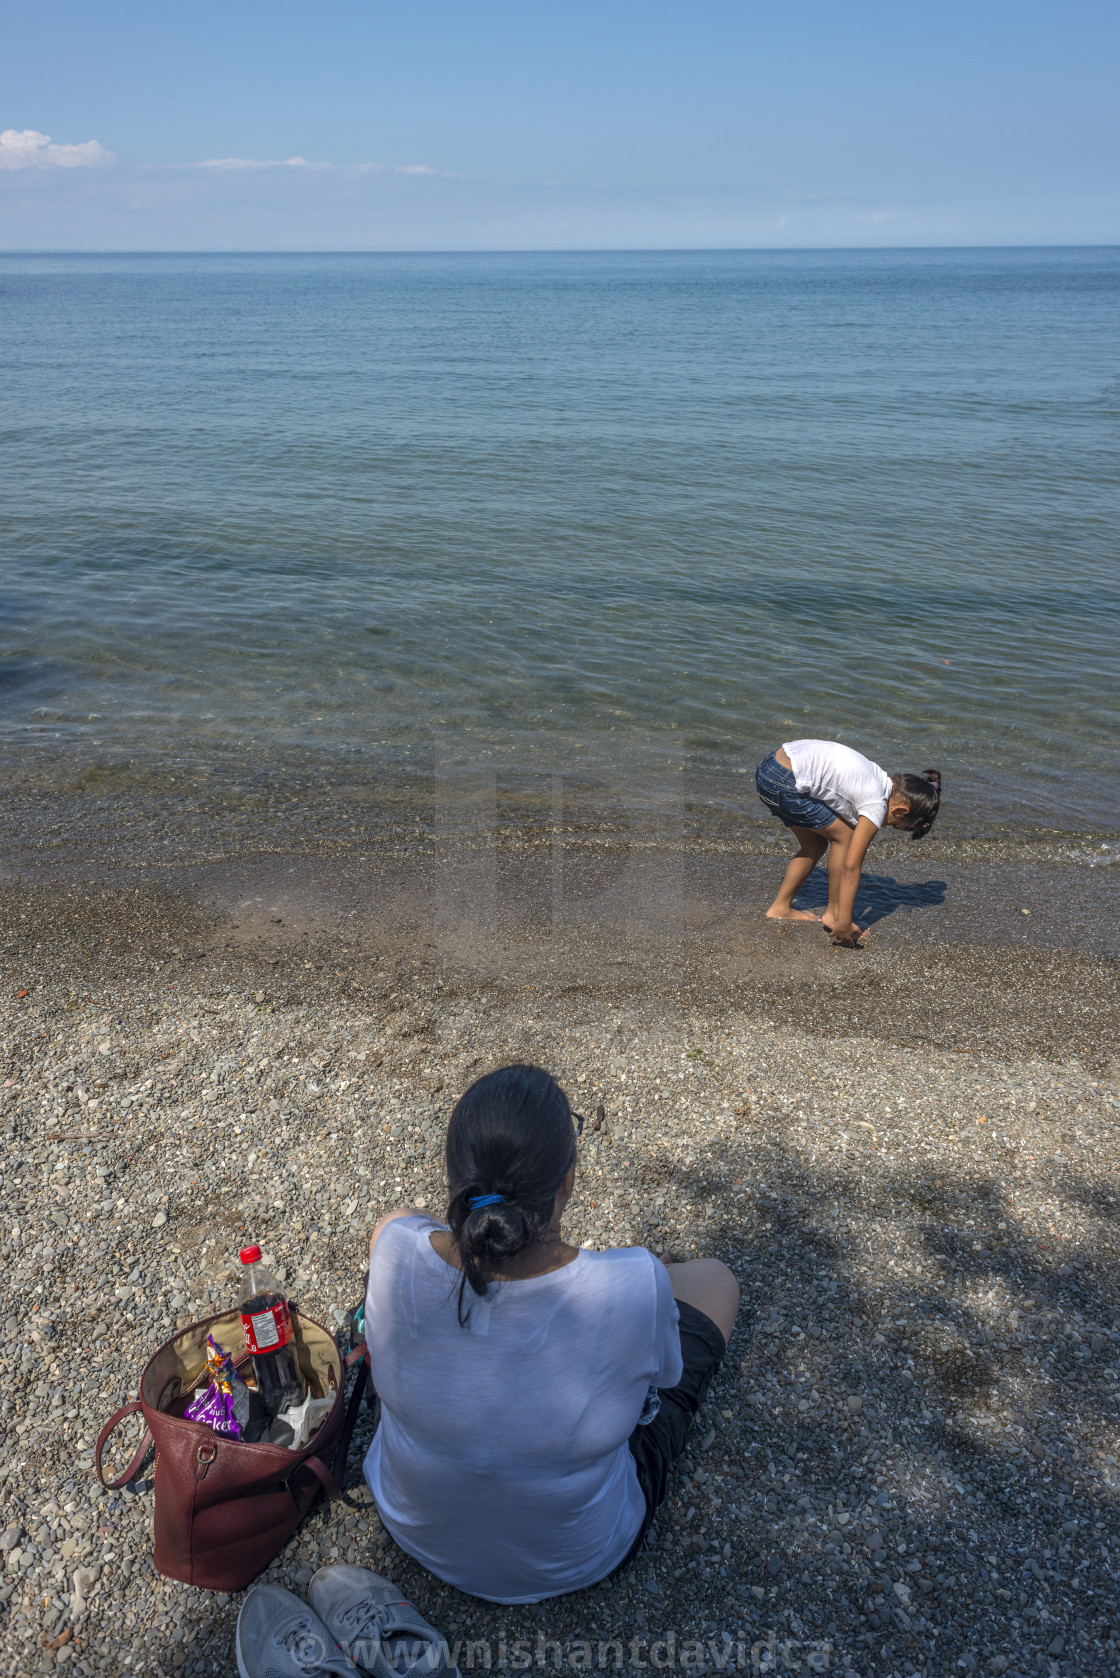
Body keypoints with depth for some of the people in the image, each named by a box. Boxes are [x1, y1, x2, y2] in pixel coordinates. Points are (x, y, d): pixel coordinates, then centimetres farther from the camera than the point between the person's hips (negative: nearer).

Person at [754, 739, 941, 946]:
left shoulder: (880, 780, 15)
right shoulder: (876, 806, -10)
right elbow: (851, 866, -11)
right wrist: (844, 924, -6)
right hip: (784, 784, -9)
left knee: (816, 845, 18)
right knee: (844, 836, 1)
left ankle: (780, 908, 28)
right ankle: (833, 914, 10)